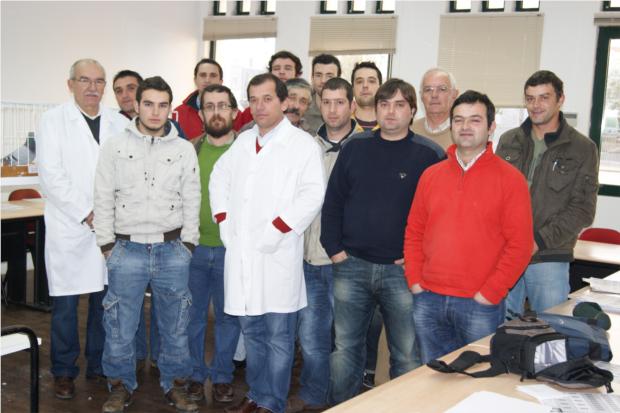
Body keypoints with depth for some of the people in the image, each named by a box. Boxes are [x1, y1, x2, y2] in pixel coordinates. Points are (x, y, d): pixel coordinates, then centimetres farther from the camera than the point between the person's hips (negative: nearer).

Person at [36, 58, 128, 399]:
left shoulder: (120, 124, 9)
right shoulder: (53, 121, 0)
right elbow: (51, 175, -8)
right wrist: (87, 214, -12)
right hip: (69, 229, -3)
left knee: (105, 301, 10)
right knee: (65, 305, 4)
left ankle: (99, 365, 24)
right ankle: (64, 372, 18)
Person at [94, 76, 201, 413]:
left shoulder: (184, 149, 3)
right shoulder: (115, 146, 1)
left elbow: (191, 200, 6)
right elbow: (103, 199, 2)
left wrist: (188, 244, 2)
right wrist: (107, 244, -1)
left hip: (172, 250, 1)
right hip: (127, 250, -1)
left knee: (175, 325, 10)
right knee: (120, 326, 6)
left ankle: (175, 384, 26)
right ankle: (121, 386, 24)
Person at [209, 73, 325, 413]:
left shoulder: (302, 144, -5)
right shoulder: (243, 141, 15)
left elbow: (312, 195, -15)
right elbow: (219, 179, 23)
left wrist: (273, 232, -17)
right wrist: (224, 222, 10)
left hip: (277, 255, -6)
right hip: (241, 253, 6)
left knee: (278, 335, 1)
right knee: (252, 331, 15)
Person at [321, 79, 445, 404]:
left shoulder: (430, 154, -2)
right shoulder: (355, 148, 7)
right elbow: (332, 202, 10)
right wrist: (335, 249, 2)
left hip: (402, 270, -3)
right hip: (351, 266, 3)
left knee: (406, 355, 5)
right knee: (345, 347, 12)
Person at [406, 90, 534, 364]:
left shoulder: (510, 179, -4)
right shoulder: (431, 175, 9)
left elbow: (520, 245, -8)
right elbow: (414, 232, 13)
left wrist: (489, 293, -12)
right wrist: (415, 281, 3)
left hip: (480, 304, -4)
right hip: (428, 301, 4)